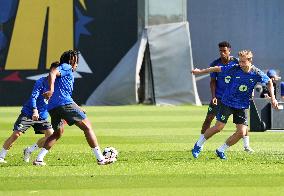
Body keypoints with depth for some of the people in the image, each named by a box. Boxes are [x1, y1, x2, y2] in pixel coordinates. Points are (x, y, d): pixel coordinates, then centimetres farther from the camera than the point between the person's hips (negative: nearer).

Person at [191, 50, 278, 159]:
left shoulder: (257, 74, -13)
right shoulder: (234, 69, -16)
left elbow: (269, 82, 4)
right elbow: (217, 69, -2)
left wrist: (273, 98, -3)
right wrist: (200, 71, 7)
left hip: (242, 106, 2)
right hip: (227, 103, -2)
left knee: (241, 133, -8)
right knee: (218, 127, -6)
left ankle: (221, 150, 12)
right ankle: (198, 145, 16)